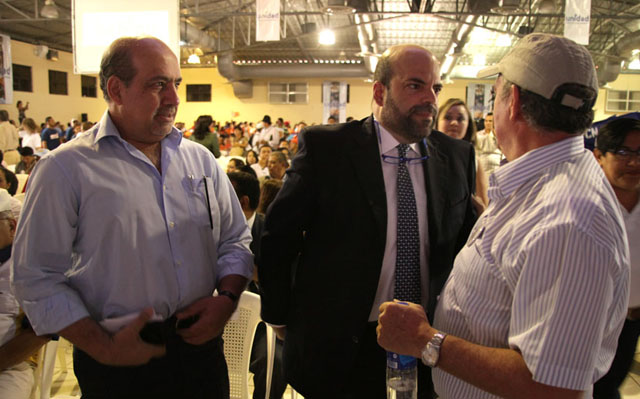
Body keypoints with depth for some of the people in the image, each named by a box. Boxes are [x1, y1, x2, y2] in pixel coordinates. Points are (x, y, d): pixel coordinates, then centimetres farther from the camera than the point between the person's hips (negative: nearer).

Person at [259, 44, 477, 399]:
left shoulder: (457, 156, 1)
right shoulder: (325, 147, -11)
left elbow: (464, 243, 10)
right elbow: (277, 239, -6)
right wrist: (280, 318, -2)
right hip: (337, 348, -3)